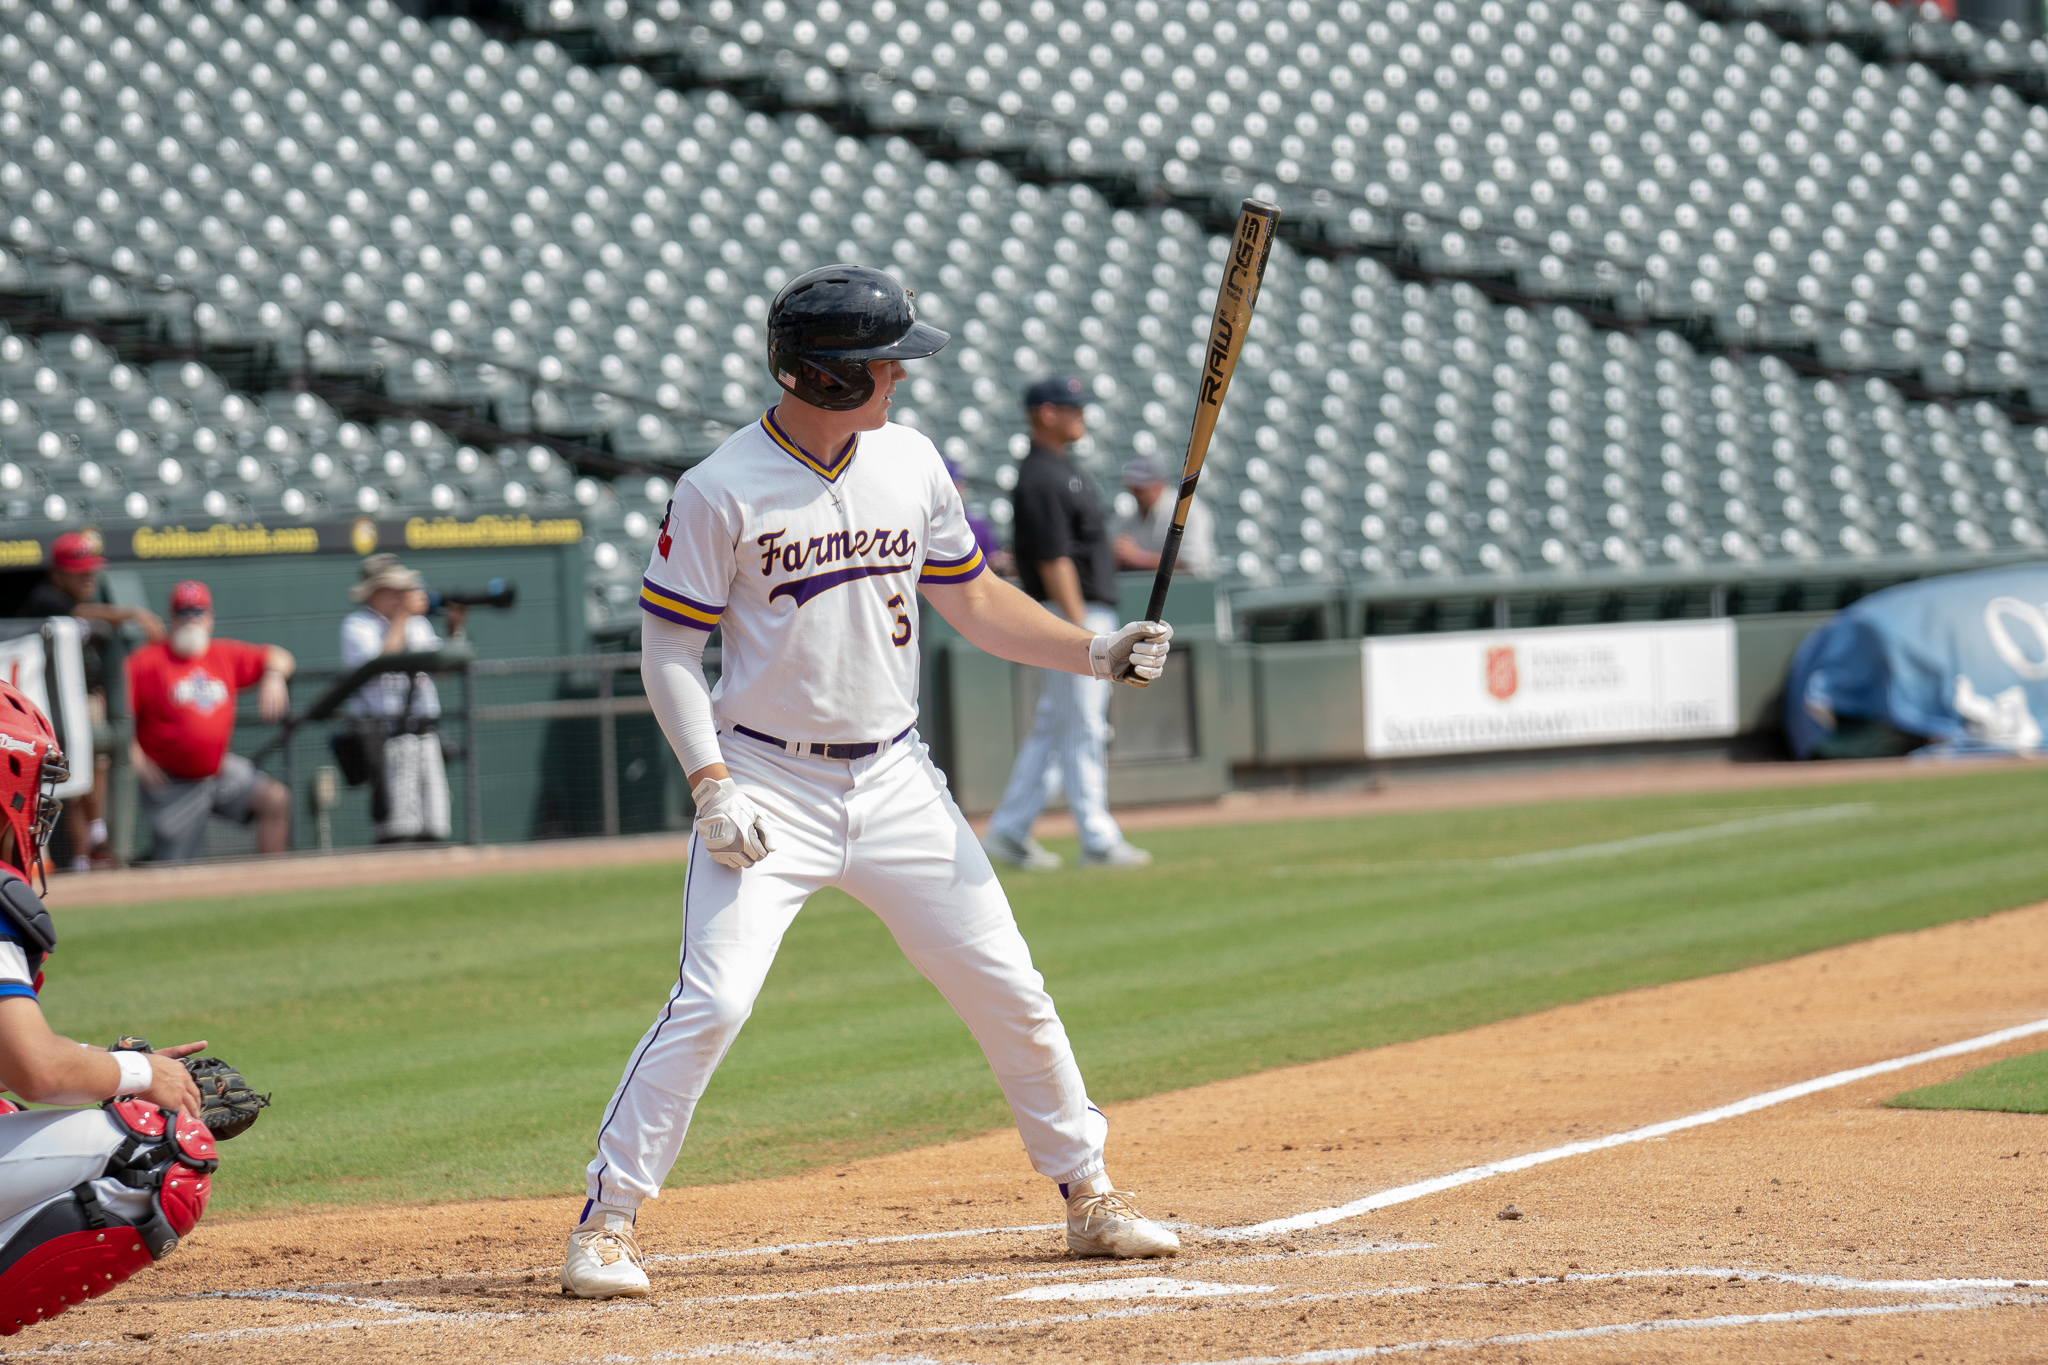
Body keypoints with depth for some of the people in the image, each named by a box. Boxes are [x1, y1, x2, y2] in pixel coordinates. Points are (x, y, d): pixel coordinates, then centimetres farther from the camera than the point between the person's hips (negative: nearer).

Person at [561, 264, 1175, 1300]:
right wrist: (711, 785, -18)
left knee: (1009, 991, 5)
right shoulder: (720, 492, -12)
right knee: (711, 1002, -17)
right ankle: (607, 1219, -7)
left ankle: (1087, 1195, 21)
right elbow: (668, 650, -8)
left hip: (894, 781, 5)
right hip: (767, 782, -5)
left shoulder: (909, 461, 4)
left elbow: (972, 600, 14)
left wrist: (1096, 652, 2)